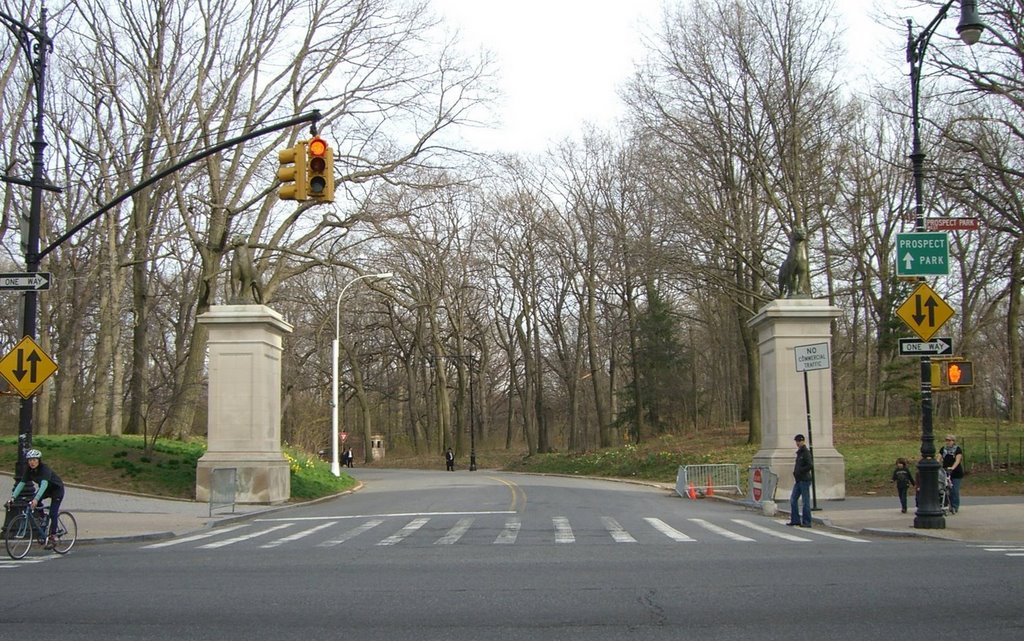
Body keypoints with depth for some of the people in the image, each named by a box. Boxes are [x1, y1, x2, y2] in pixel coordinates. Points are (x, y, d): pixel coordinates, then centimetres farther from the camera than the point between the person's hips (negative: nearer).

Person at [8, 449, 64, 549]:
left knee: (52, 514, -14)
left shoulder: (45, 468, -32)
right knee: (32, 503, -19)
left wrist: (36, 499, -56)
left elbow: (44, 484, -44)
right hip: (46, 489, 6)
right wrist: (13, 497, -30)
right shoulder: (29, 470, -14)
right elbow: (21, 483, -17)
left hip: (57, 489, -6)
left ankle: (53, 537, -4)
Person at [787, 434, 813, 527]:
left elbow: (810, 466, -22)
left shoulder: (806, 452, -11)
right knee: (793, 499, 8)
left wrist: (799, 471, -16)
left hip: (804, 480, -9)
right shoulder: (799, 453, 16)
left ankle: (806, 522, 2)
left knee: (805, 501, -3)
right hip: (798, 481, 9)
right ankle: (795, 520, 13)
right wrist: (795, 473, 11)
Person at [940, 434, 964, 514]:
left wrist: (952, 467, -33)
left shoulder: (958, 449, -3)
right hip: (945, 472, 3)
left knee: (955, 491, -5)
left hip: (956, 472, -3)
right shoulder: (943, 449, 9)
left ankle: (955, 507, 2)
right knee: (949, 490, 1)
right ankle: (950, 506, 10)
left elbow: (957, 460, -16)